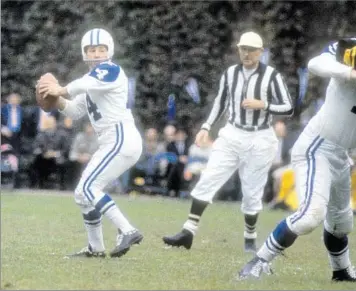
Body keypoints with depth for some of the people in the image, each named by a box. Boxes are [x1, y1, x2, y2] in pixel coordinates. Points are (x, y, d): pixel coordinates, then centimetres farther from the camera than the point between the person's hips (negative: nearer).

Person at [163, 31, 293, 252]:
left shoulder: (272, 76, -9)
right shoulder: (230, 74, 4)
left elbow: (288, 109, -8)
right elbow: (221, 102, 17)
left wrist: (262, 104, -20)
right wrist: (206, 127, 9)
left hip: (259, 140, -3)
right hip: (232, 136, 3)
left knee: (252, 192, 4)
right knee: (208, 180, -8)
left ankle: (250, 238, 24)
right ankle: (188, 232, -8)